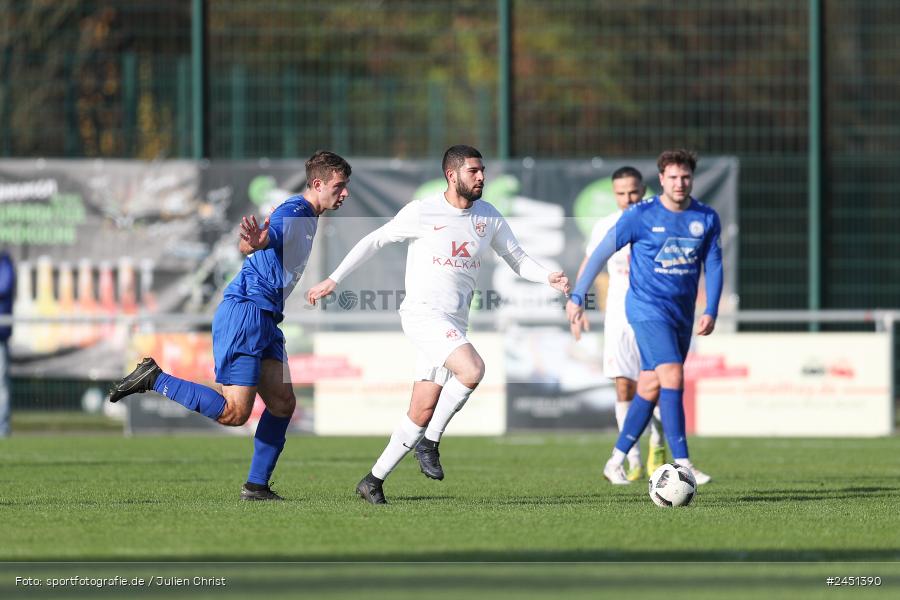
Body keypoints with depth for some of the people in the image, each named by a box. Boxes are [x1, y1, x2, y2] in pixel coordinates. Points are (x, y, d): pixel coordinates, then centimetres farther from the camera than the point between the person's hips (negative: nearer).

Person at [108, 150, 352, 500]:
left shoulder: (309, 218, 17)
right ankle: (153, 379, -6)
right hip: (244, 314, -10)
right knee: (234, 413, -15)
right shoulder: (293, 213, -14)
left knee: (283, 404, 4)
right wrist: (253, 241, -54)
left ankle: (257, 486, 9)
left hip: (264, 321, 10)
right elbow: (248, 247, -33)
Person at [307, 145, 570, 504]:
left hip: (454, 325, 6)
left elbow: (518, 260, 16)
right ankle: (430, 442, -11)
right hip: (423, 312, -6)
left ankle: (373, 481, 14)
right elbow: (374, 241, 3)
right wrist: (334, 280, 3)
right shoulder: (422, 212, -6)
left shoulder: (489, 218, 9)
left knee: (423, 413, 3)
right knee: (472, 369, -29)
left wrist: (548, 278, -5)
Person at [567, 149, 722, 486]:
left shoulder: (707, 218, 2)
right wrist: (577, 298, -4)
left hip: (682, 314, 5)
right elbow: (602, 253, -3)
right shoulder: (640, 216, -10)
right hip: (647, 309, -5)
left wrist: (710, 312, -4)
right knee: (673, 377, -19)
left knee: (650, 388, 9)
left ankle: (616, 461, 20)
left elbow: (713, 265, 8)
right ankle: (682, 464, -21)